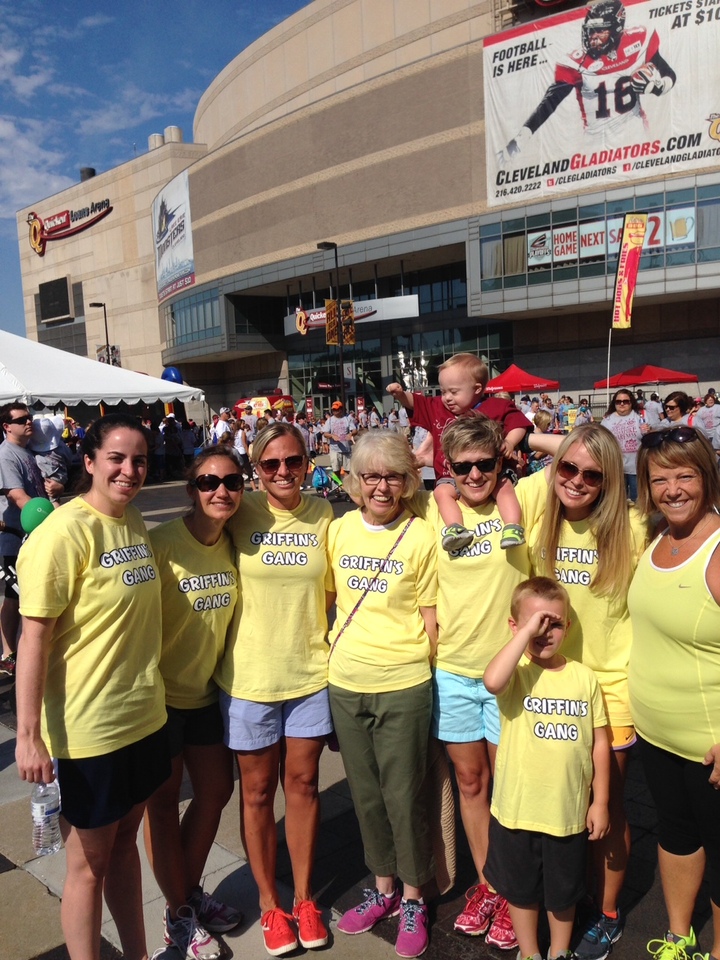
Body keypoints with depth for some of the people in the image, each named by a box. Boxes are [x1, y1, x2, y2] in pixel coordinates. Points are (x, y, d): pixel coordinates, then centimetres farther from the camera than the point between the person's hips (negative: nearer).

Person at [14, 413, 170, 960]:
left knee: (125, 842, 23)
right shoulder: (65, 532, -19)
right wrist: (29, 736, -19)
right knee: (89, 864, 12)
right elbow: (35, 635, -19)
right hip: (88, 727, -7)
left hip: (144, 715, 7)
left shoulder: (134, 523, 5)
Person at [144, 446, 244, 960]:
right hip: (160, 693, -6)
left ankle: (191, 892, 41)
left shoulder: (233, 542, -3)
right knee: (164, 802, 11)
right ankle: (179, 916, 32)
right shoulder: (162, 543, -22)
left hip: (206, 690, 7)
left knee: (216, 790, 17)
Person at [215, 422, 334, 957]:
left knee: (303, 783, 15)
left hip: (311, 673, 2)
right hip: (250, 677, -1)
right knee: (258, 792, 13)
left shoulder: (323, 516, -3)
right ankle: (270, 904, 35)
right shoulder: (241, 516, -9)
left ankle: (304, 897, 36)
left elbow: (332, 590, 5)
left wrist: (336, 647, 0)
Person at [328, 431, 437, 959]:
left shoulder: (421, 536, -9)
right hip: (346, 683, 4)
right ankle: (383, 889, 39)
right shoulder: (338, 530, 2)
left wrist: (422, 668, -3)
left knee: (403, 797, 8)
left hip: (404, 686, -4)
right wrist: (333, 653, 9)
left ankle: (413, 899, 32)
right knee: (365, 794, 18)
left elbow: (431, 618, -3)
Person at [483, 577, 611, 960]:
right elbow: (492, 681, -38)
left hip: (569, 810, 2)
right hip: (517, 808, -2)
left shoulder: (583, 677, -4)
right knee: (521, 888, 19)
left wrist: (600, 801, 3)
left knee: (563, 891, 22)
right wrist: (526, 632, -32)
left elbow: (599, 742, 3)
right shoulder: (517, 673, -12)